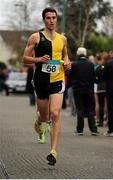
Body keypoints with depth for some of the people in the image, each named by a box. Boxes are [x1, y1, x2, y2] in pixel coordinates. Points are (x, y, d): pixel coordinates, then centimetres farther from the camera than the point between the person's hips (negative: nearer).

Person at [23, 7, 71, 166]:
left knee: (55, 115, -14)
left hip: (57, 80, 1)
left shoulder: (62, 39, 9)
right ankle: (39, 123, 50)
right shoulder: (36, 37, -1)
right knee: (44, 116, 10)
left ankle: (53, 151, -15)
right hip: (41, 80, -1)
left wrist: (67, 63, 3)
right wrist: (39, 59, -18)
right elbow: (25, 58, 0)